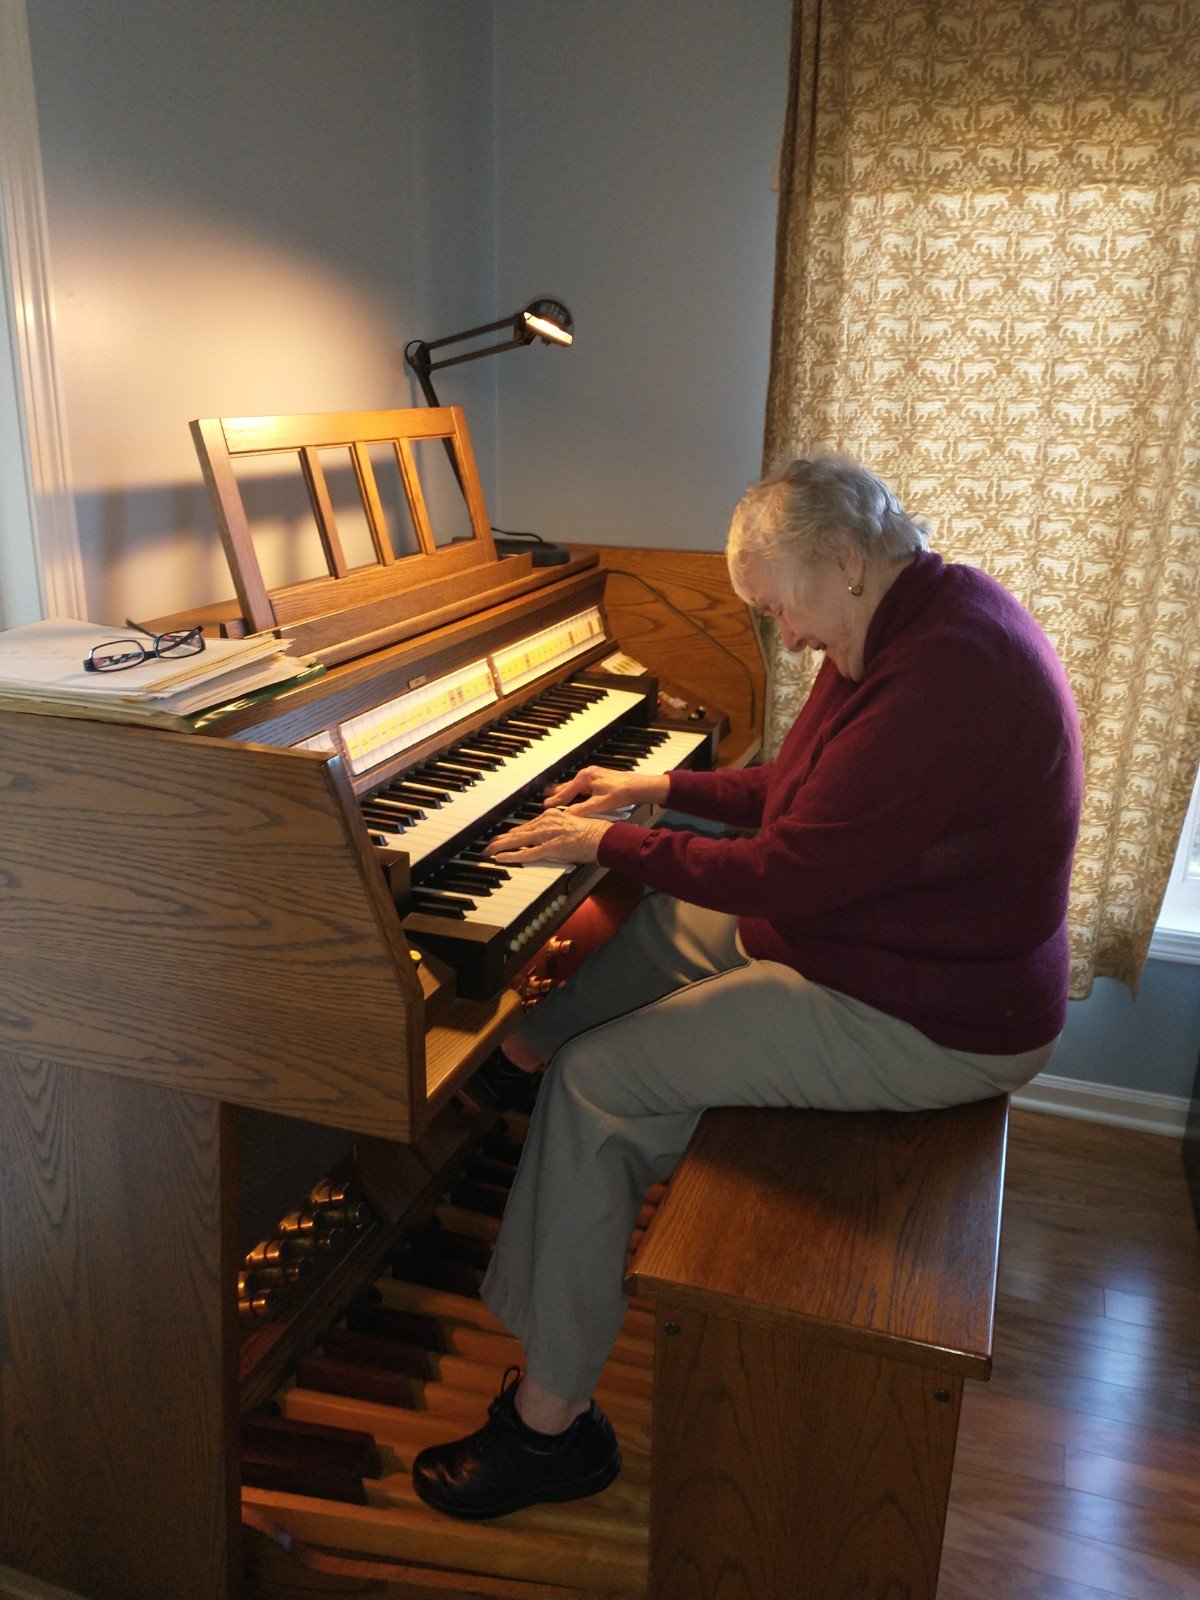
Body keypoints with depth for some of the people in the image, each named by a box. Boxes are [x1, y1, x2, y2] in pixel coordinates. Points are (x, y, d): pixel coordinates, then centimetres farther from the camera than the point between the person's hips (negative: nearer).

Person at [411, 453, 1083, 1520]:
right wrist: (660, 788, 9)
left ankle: (553, 1420, 1)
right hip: (901, 940, 11)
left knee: (595, 1081, -12)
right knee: (648, 929, 16)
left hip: (925, 1022, -11)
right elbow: (798, 793, 15)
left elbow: (786, 879, -29)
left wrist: (609, 843, -18)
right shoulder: (916, 621, 6)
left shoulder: (945, 672, -28)